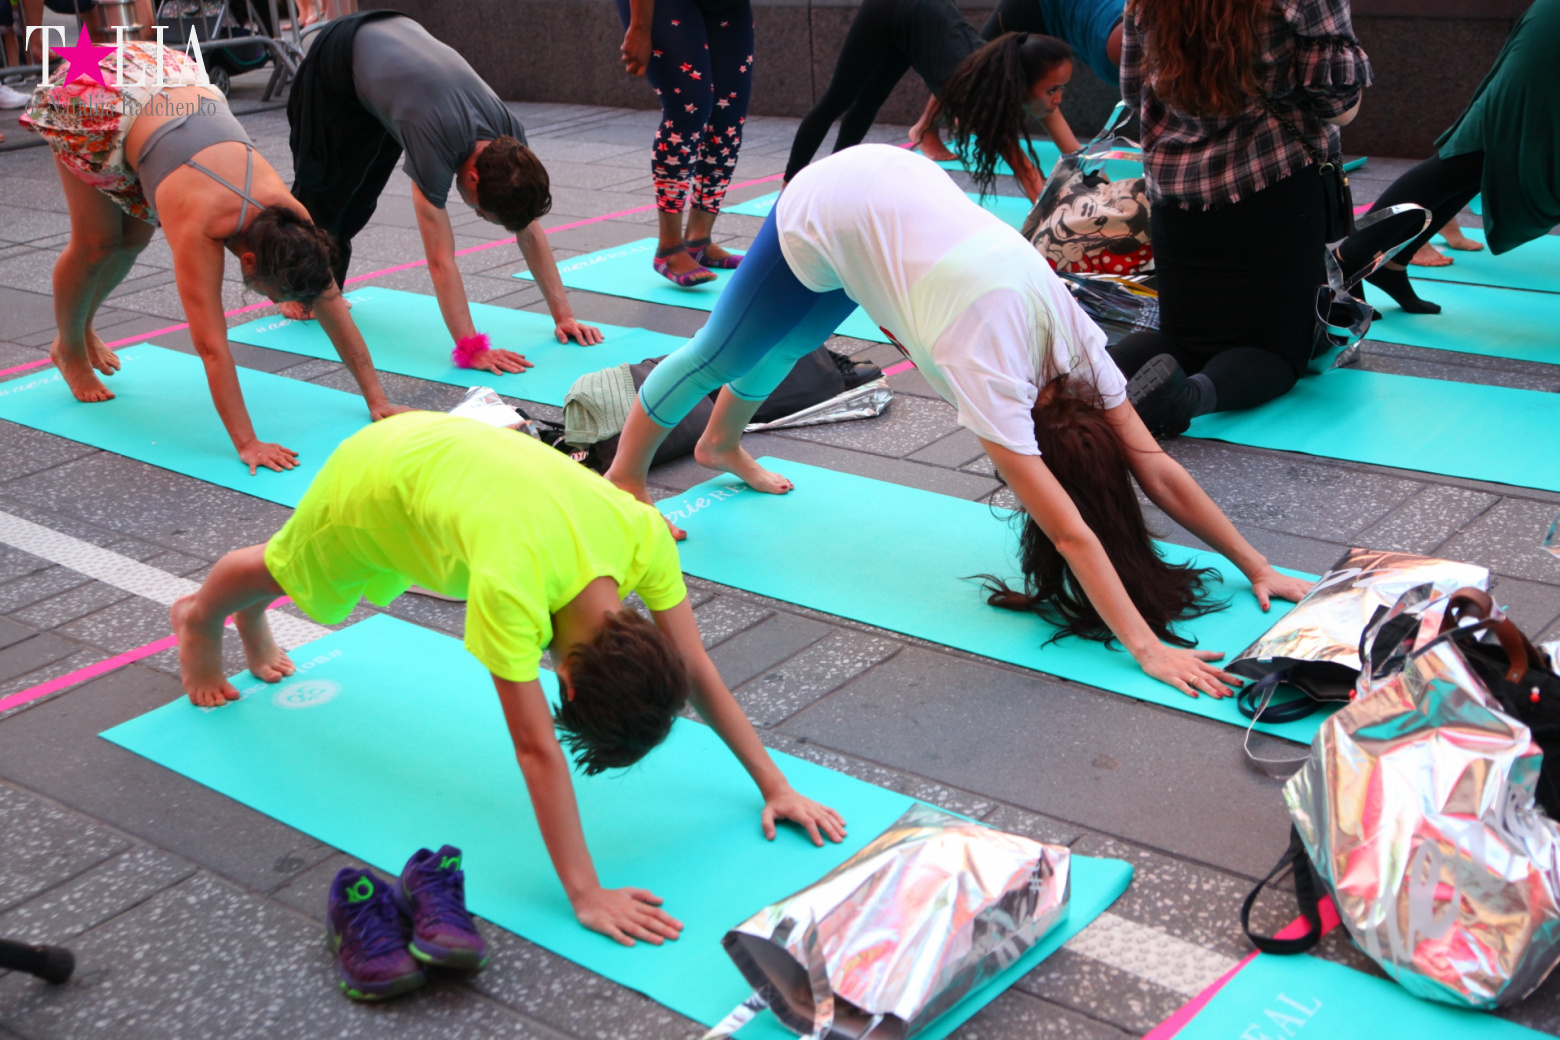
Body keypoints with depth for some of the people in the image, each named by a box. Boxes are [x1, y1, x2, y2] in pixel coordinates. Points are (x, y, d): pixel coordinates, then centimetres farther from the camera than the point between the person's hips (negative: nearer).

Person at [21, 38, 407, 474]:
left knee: (135, 236, 14)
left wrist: (377, 400, -15)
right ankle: (69, 349, 25)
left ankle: (84, 327, 39)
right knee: (98, 242, -1)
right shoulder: (201, 230, -37)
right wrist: (247, 444, -44)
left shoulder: (290, 214, -23)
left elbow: (333, 308, -16)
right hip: (92, 101, -5)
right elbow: (212, 347, -40)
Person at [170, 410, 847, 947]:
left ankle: (252, 620, 68)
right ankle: (200, 619, 62)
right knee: (286, 569, 28)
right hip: (377, 476, -5)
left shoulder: (645, 536, -33)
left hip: (449, 448, 5)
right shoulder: (511, 586, -48)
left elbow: (698, 673, -23)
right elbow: (537, 748, -46)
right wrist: (586, 897, -47)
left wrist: (776, 785, -24)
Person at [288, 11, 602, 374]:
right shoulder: (435, 145, -45)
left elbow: (531, 232, -18)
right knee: (323, 186, 10)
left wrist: (563, 314, -19)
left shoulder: (510, 134, -27)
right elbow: (441, 259, -45)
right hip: (337, 59, -5)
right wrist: (470, 349, -47)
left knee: (361, 197, 14)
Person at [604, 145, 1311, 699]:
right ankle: (624, 477, 34)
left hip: (895, 184, 6)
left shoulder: (1075, 337, -18)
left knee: (786, 345, 29)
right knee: (723, 353, 11)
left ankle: (722, 445, 57)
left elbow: (1156, 468, -14)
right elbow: (1071, 531, -39)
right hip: (822, 212, -6)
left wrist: (1258, 567, -15)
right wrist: (1147, 647, -42)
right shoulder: (990, 374, -34)